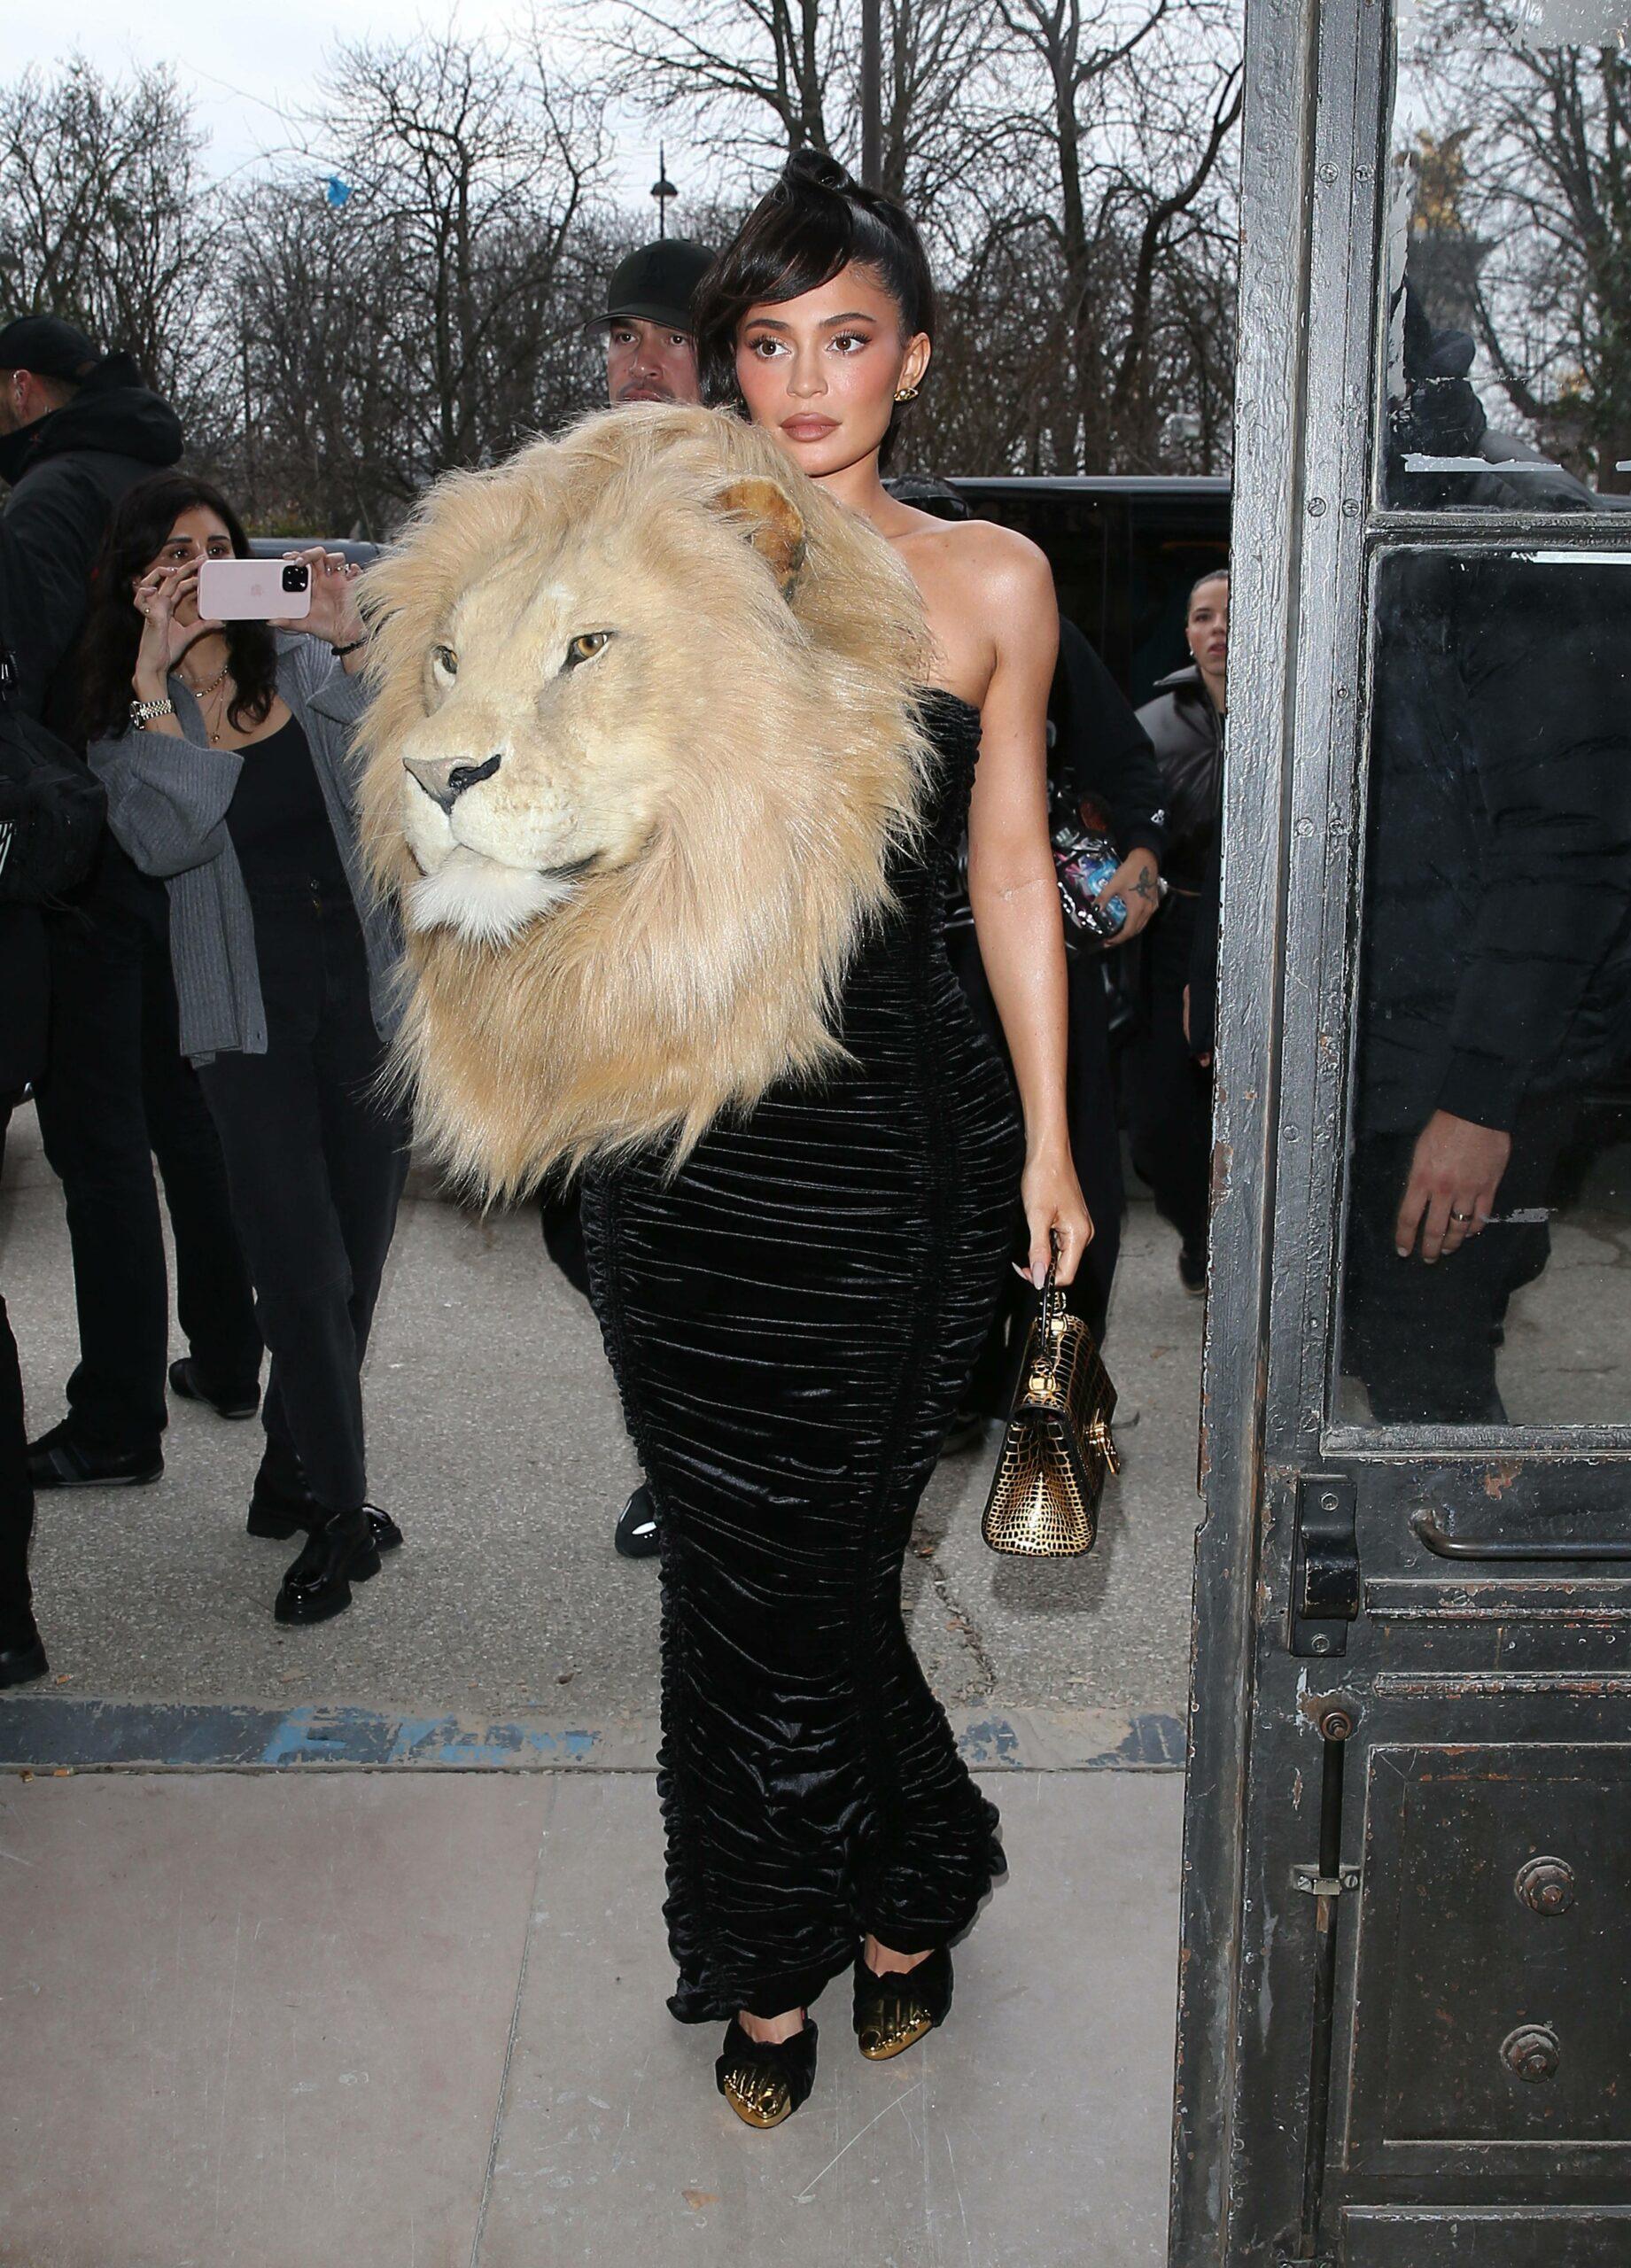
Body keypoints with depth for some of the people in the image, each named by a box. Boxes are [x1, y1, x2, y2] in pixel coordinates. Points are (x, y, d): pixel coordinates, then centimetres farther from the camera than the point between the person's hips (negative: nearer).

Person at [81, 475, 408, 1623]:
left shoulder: (307, 669, 7)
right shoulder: (128, 718, 4)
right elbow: (168, 841, -16)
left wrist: (351, 641, -14)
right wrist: (156, 682, -16)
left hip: (371, 992, 2)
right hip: (254, 1019, -2)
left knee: (357, 1260, 9)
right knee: (305, 1269, -7)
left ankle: (292, 1475, 29)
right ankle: (344, 1511, 7)